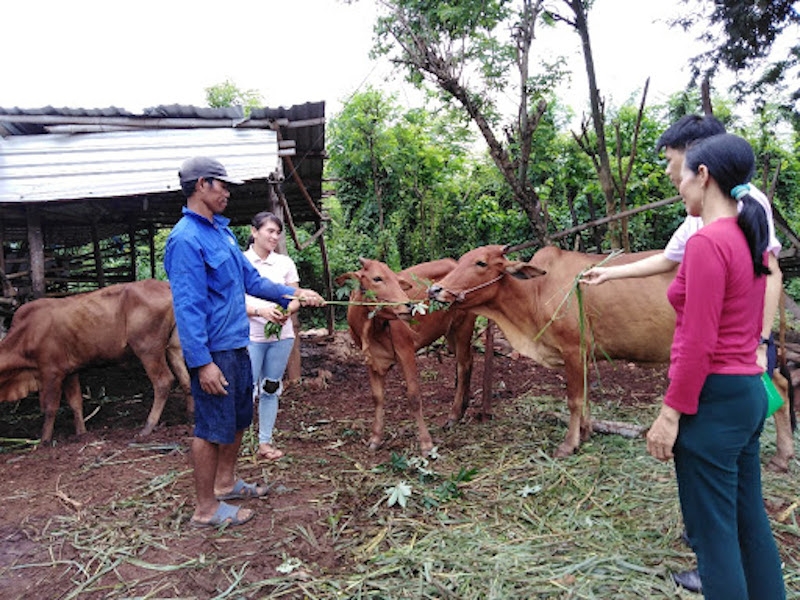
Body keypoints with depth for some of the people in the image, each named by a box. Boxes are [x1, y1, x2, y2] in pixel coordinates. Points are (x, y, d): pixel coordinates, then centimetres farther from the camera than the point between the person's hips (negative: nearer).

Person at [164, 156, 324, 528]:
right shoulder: (186, 239, -17)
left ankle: (225, 482, 39)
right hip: (213, 350, -10)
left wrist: (291, 295, 14)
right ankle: (206, 509, 17)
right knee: (212, 427, 1)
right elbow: (187, 306, -22)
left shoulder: (221, 230, 12)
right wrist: (202, 362, -24)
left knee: (239, 417, 21)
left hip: (236, 344, 10)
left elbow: (251, 279, 19)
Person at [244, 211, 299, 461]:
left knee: (271, 389, 11)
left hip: (281, 335, 4)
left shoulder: (285, 263, 8)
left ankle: (265, 442, 22)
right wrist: (261, 311, -21)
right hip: (251, 336, -3)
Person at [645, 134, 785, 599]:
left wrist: (670, 413, -15)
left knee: (713, 531, 3)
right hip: (750, 392, 9)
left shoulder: (707, 242, -18)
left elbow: (697, 345, -20)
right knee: (750, 521, 20)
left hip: (714, 399, -9)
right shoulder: (751, 238, 10)